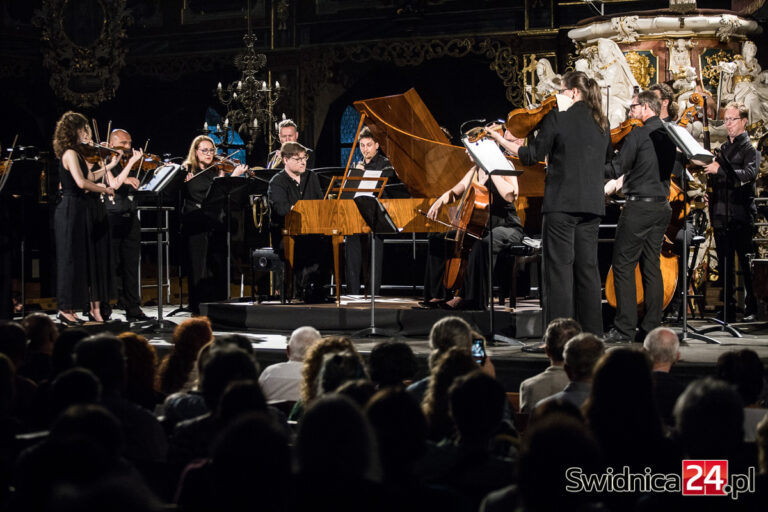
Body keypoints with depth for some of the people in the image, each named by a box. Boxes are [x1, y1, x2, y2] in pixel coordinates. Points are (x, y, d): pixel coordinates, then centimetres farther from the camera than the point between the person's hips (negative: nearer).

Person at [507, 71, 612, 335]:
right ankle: (593, 332, 14)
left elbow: (534, 155, -7)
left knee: (559, 267, -4)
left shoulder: (557, 117, -7)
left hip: (562, 203, -6)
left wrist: (504, 142, 8)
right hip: (592, 203, 6)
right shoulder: (601, 122, 11)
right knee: (587, 267, 11)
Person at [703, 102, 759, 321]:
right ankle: (728, 306, 14)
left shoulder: (751, 148, -2)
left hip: (741, 214, -6)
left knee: (747, 263, -3)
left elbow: (749, 174, -20)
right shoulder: (723, 149, 18)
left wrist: (720, 170, -25)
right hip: (721, 215, 6)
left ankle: (752, 307, 4)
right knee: (724, 264, 8)